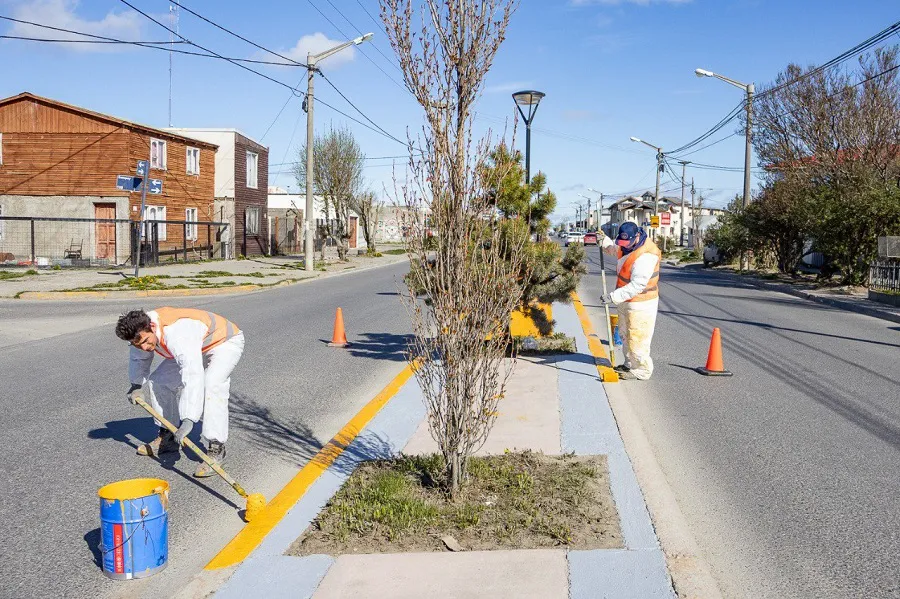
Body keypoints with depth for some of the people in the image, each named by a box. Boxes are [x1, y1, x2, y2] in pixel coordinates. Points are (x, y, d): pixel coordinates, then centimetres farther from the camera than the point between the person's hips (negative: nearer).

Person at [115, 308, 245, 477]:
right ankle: (167, 437, 19)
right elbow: (139, 358, 10)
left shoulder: (177, 335, -43)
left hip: (226, 342, -9)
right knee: (158, 381, 5)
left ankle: (216, 449, -26)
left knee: (212, 385, -32)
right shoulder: (140, 329, -15)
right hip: (197, 347, 9)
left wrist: (188, 420, -55)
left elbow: (193, 376, -52)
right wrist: (136, 384, 18)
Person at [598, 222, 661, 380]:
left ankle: (642, 370, 11)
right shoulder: (627, 245, 0)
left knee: (637, 339, -3)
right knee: (625, 334, 22)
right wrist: (604, 240, 3)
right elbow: (613, 248, 24)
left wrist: (614, 297, -35)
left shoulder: (645, 256, -29)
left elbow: (636, 286, -33)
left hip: (640, 304, -10)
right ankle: (630, 365, 37)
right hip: (626, 301, 10)